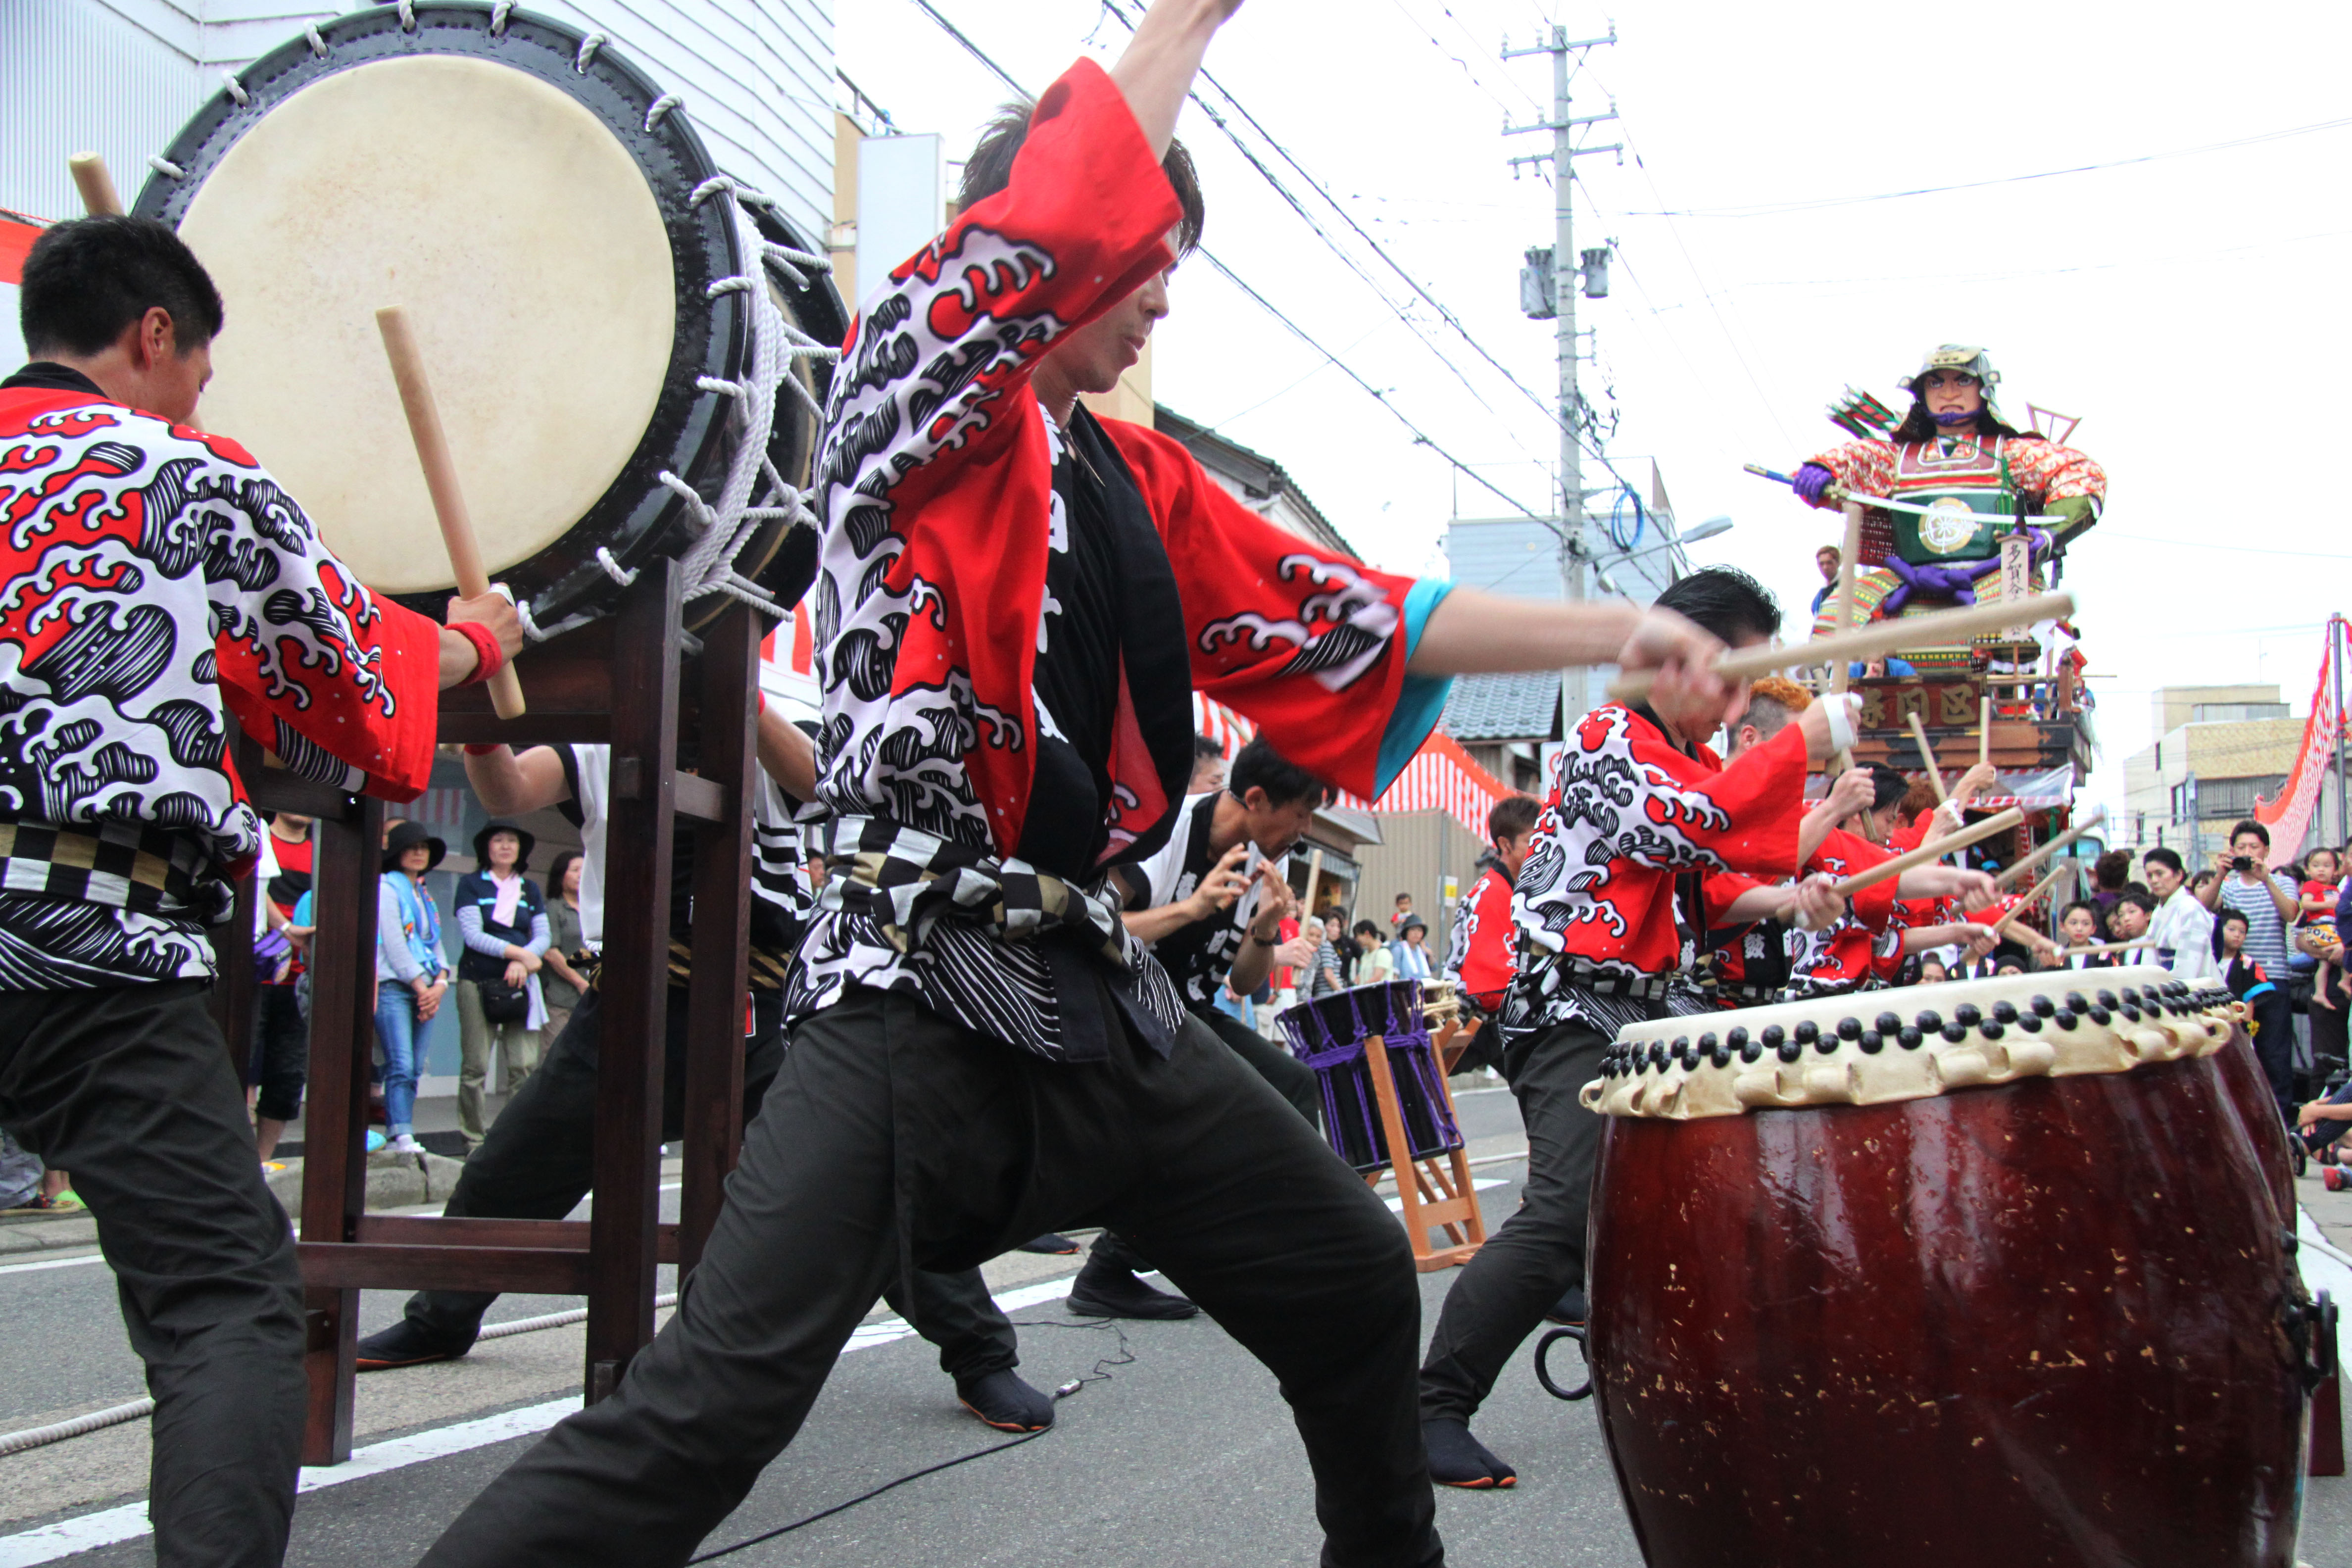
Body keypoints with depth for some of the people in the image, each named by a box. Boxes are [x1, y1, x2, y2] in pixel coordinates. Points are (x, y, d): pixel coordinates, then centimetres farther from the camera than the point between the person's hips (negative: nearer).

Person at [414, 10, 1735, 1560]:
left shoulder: (1140, 478, 16)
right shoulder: (915, 395, -3)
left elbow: (1354, 622, 14)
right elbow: (1067, 214, -20)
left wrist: (1615, 634, 8)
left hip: (1097, 984, 8)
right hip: (919, 988, -8)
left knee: (1360, 1285, 17)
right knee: (716, 1402, -19)